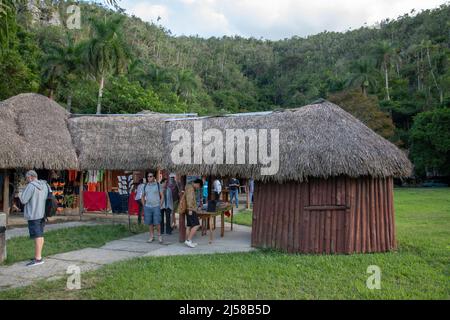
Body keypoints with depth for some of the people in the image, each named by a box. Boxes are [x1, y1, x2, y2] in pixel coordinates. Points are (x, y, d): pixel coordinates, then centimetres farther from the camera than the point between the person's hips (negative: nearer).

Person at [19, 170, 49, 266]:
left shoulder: (31, 186, -14)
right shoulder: (45, 185, 9)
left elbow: (23, 200, -13)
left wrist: (20, 195, 8)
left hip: (33, 215, -8)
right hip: (42, 214, 8)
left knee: (37, 236, -6)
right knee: (40, 235, 13)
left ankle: (38, 259, -4)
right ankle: (38, 256, 21)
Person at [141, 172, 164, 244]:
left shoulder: (158, 185, 1)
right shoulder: (145, 186, 9)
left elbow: (162, 196, 3)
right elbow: (143, 197, 18)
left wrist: (160, 205, -4)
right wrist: (144, 206, 9)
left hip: (156, 207, -3)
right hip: (148, 207, 3)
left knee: (157, 222, -6)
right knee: (150, 223, 5)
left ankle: (159, 236, 11)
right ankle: (151, 237, 15)